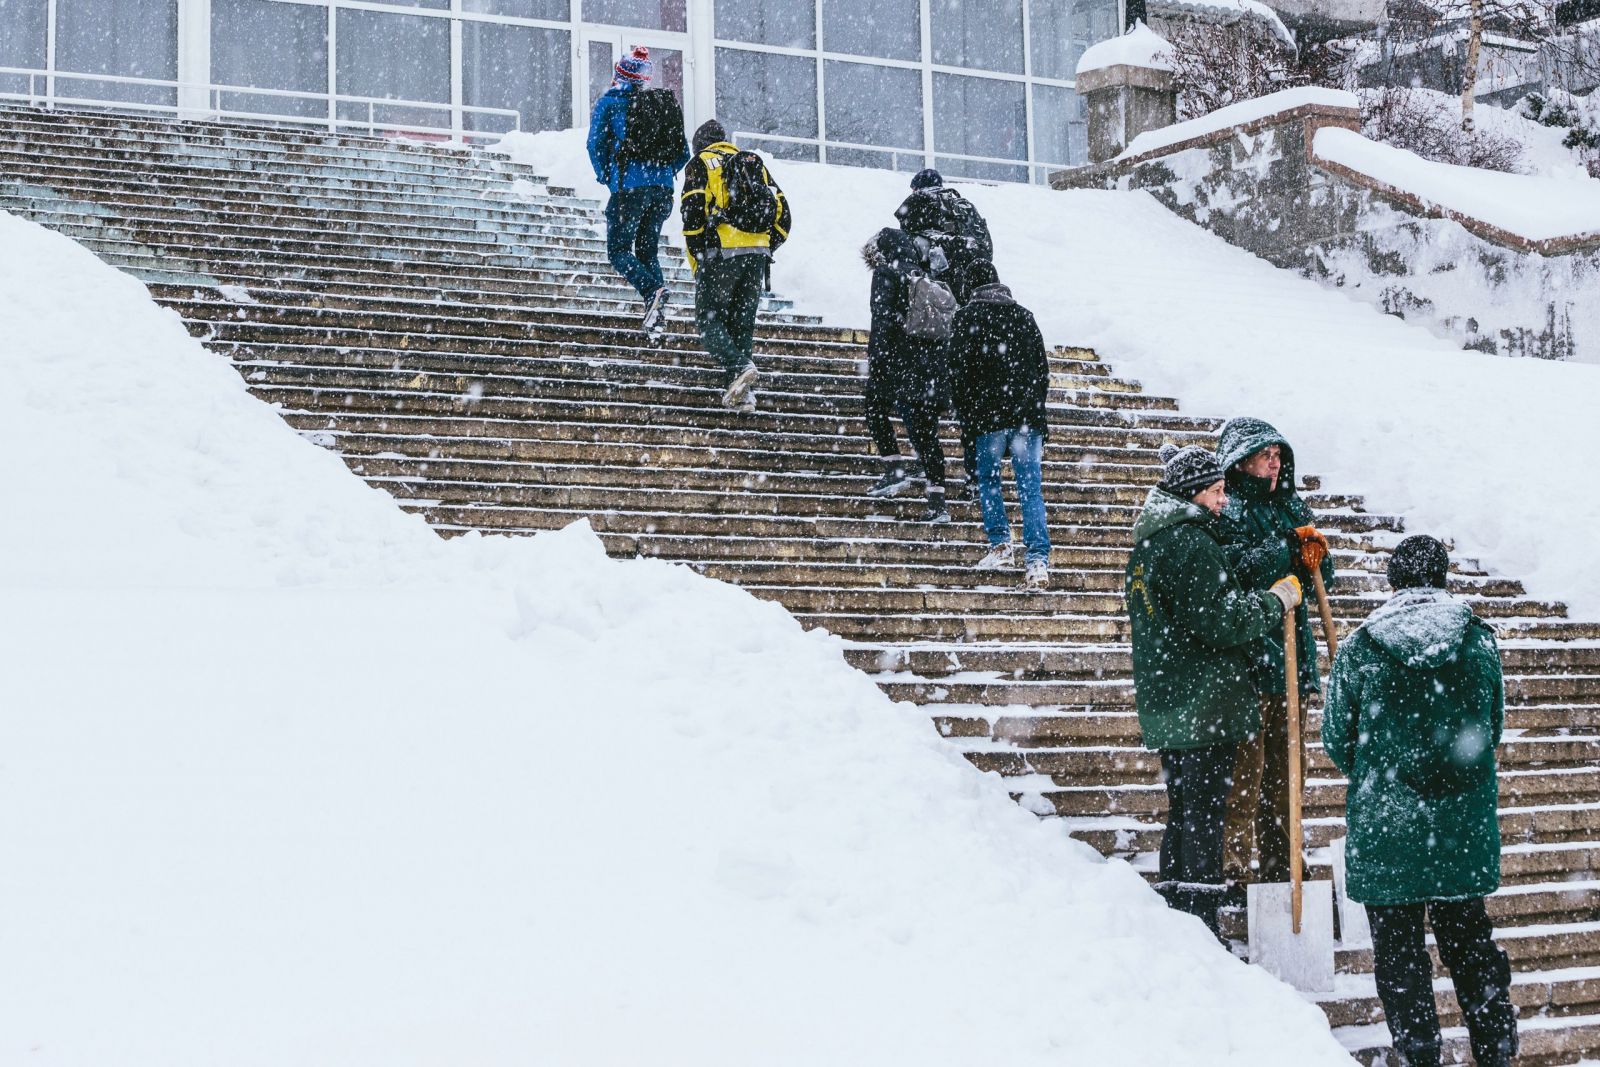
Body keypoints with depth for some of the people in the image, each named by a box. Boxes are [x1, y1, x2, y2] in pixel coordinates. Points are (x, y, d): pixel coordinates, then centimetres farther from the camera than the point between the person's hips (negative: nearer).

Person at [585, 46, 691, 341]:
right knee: (648, 250, 14)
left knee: (618, 250, 1)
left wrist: (606, 177, 9)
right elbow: (683, 152, 15)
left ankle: (652, 290, -25)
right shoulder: (665, 103, 16)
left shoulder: (609, 101, 2)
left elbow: (596, 143, -5)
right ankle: (655, 316, 0)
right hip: (663, 189, 5)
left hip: (630, 186, -5)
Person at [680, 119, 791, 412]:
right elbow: (782, 214, 14)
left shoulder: (701, 163, 6)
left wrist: (696, 264, -2)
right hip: (757, 255, 5)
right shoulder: (755, 164, 21)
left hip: (721, 253, -5)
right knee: (742, 323, 11)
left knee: (709, 319, 2)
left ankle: (740, 367, -21)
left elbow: (693, 212, -6)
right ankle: (741, 393, 3)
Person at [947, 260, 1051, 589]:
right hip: (1028, 414, 3)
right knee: (1030, 487, -1)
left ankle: (1001, 543, 3)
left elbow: (958, 370, -2)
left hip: (988, 415, -3)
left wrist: (965, 416, 4)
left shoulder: (966, 317, 2)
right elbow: (1042, 367, 15)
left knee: (988, 479, 14)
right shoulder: (1024, 315, 14)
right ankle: (1038, 559, -9)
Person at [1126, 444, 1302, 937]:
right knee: (1204, 813, -6)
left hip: (1165, 704, 9)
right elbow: (1217, 620, -20)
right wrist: (1276, 601, -7)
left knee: (1182, 811, 17)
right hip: (1205, 704, -9)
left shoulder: (1149, 540, 15)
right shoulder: (1192, 541, -16)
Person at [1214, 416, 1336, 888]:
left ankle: (1278, 868, 22)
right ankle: (1234, 866, 0)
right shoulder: (1228, 511, -6)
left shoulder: (1293, 507, 17)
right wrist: (1289, 549, -18)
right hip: (1246, 653, -8)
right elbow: (1233, 568, -22)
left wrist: (1315, 556, -4)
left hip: (1291, 652, 8)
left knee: (1287, 763, 13)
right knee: (1247, 764, -7)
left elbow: (1323, 580, 18)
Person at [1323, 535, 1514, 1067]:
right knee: (1468, 934, 17)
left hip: (1385, 824, -3)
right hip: (1465, 822, 3)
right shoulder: (1480, 640, -2)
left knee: (1397, 946, 8)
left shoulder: (1357, 650, -8)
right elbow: (1493, 724, 9)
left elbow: (1336, 737, -1)